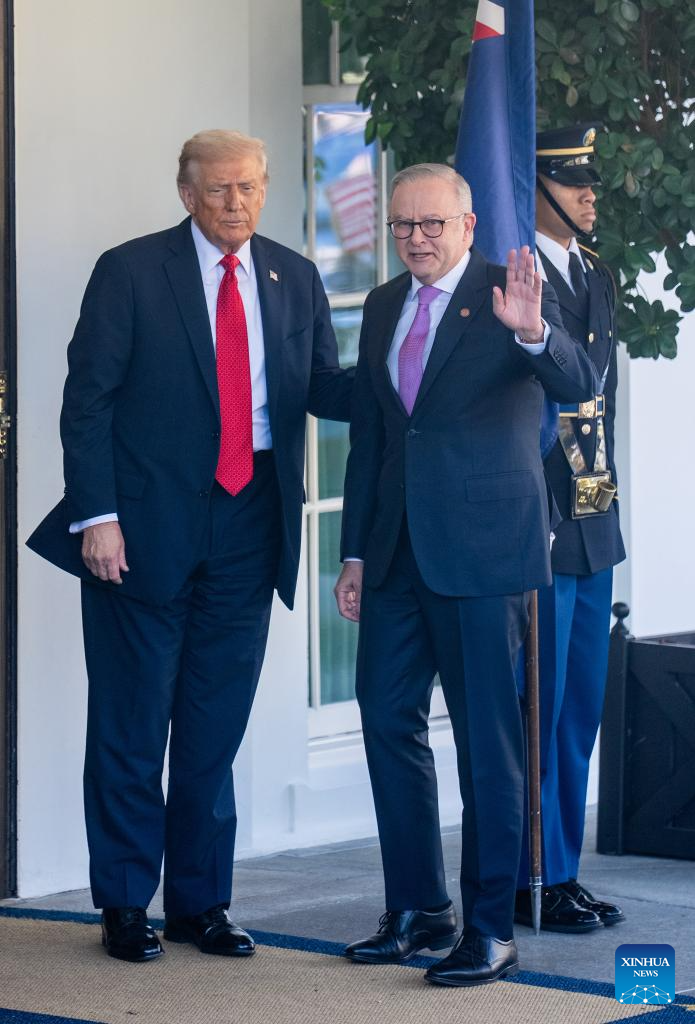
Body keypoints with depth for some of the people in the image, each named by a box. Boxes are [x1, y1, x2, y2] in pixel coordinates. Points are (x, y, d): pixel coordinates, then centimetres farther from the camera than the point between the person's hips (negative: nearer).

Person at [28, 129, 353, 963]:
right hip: (147, 526, -4)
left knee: (217, 725, 10)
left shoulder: (294, 279, 9)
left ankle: (200, 901, 20)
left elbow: (325, 388, 8)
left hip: (249, 527, 4)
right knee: (131, 727, 4)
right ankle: (124, 906, 14)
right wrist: (97, 515, -13)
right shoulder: (130, 272, -4)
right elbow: (86, 400, -6)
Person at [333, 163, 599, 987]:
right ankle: (418, 909, 22)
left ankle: (491, 930, 4)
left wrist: (531, 333, -40)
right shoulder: (383, 307, 13)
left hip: (481, 548, -6)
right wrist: (355, 553, 15)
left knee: (487, 739, -2)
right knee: (388, 719, 9)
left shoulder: (509, 296, -5)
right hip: (398, 549, 6)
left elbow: (577, 386, -20)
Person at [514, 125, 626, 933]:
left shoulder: (597, 279, 15)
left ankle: (563, 875, 20)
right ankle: (535, 885, 6)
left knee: (579, 712, 12)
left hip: (592, 530, 8)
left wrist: (602, 491, 17)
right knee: (537, 712, -2)